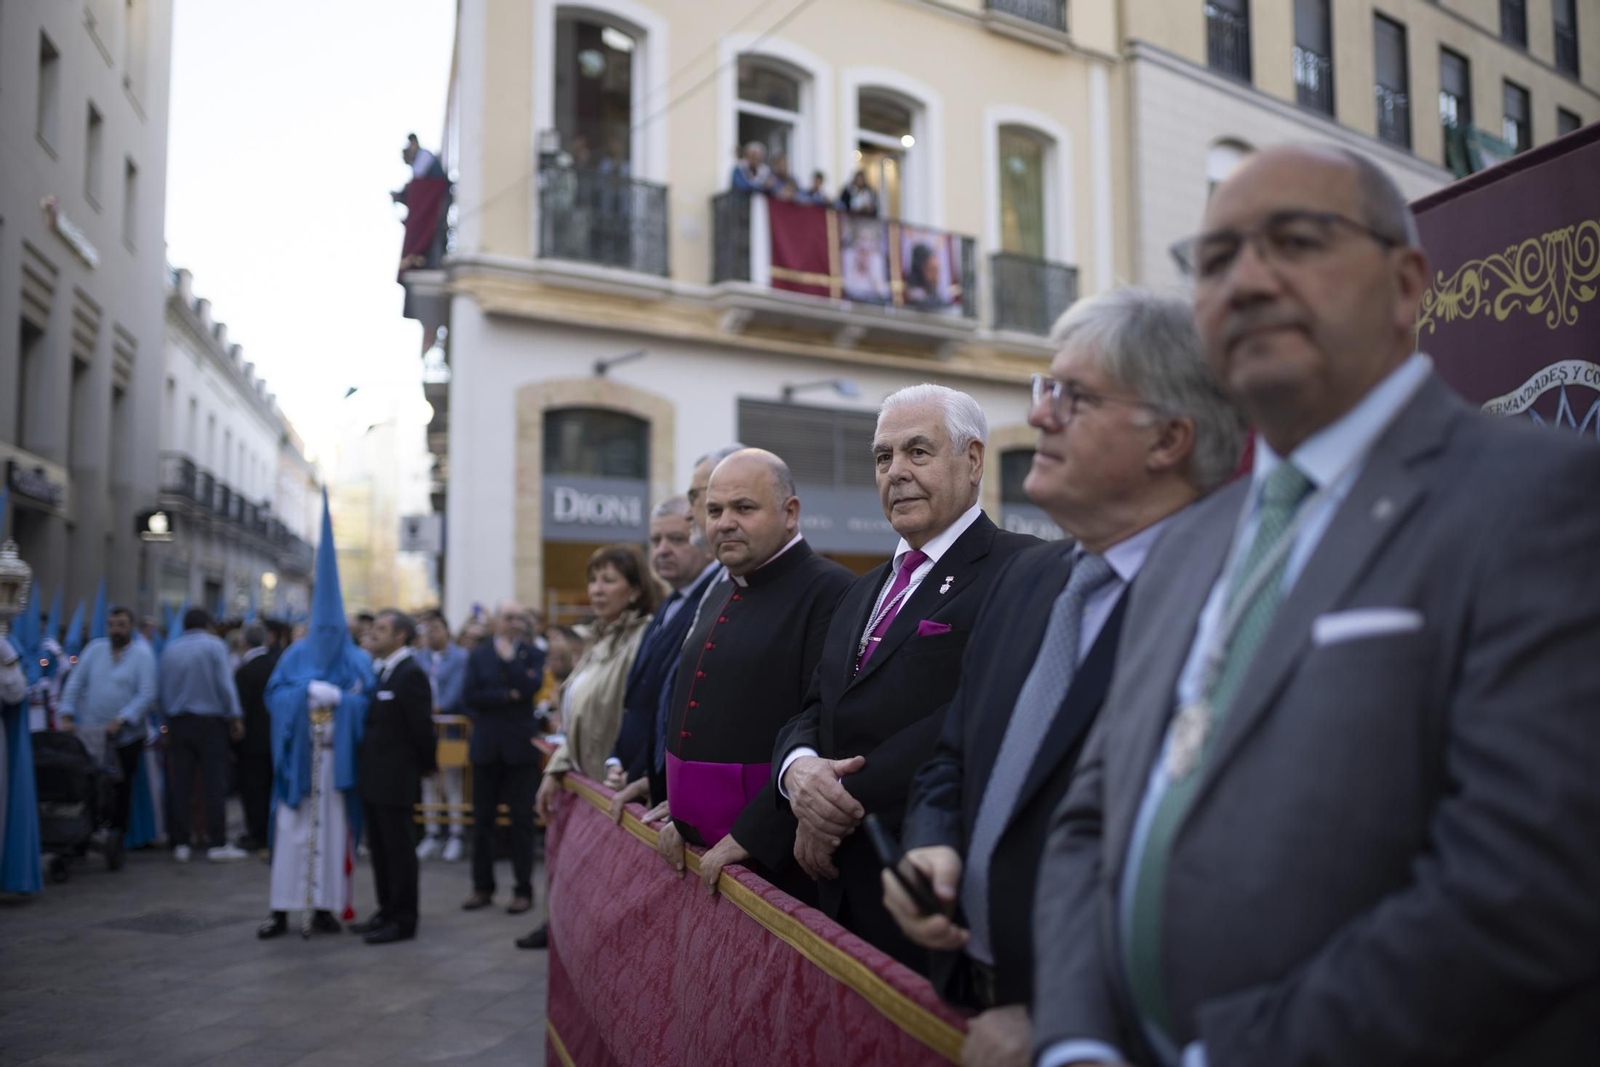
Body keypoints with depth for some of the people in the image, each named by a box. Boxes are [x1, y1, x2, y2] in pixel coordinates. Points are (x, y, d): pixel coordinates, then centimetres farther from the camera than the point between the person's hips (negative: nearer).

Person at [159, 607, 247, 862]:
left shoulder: (169, 649, 8)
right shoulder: (214, 645, -5)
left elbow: (164, 689, 9)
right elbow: (225, 684, -9)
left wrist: (168, 724, 15)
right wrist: (235, 717, -2)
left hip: (178, 723, 4)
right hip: (209, 721, -4)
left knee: (181, 786, 6)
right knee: (215, 784, -2)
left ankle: (181, 844, 7)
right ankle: (217, 844, -4)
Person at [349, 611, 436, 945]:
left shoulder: (411, 674, -15)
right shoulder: (379, 670, 12)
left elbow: (422, 728, -14)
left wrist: (427, 766, -4)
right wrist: (365, 767, 12)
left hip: (397, 779, -8)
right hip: (374, 778, 8)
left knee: (399, 851, 1)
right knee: (380, 850, 15)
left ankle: (403, 921, 10)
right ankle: (387, 911, 27)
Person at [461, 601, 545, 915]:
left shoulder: (532, 654, 2)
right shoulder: (478, 654, 6)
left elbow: (530, 687, -15)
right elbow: (472, 695, -6)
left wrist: (508, 657, -13)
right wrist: (508, 695, -12)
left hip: (520, 746, -2)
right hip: (487, 745, 2)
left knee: (522, 819, 1)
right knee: (482, 819, 8)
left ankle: (523, 889, 9)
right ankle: (483, 887, 19)